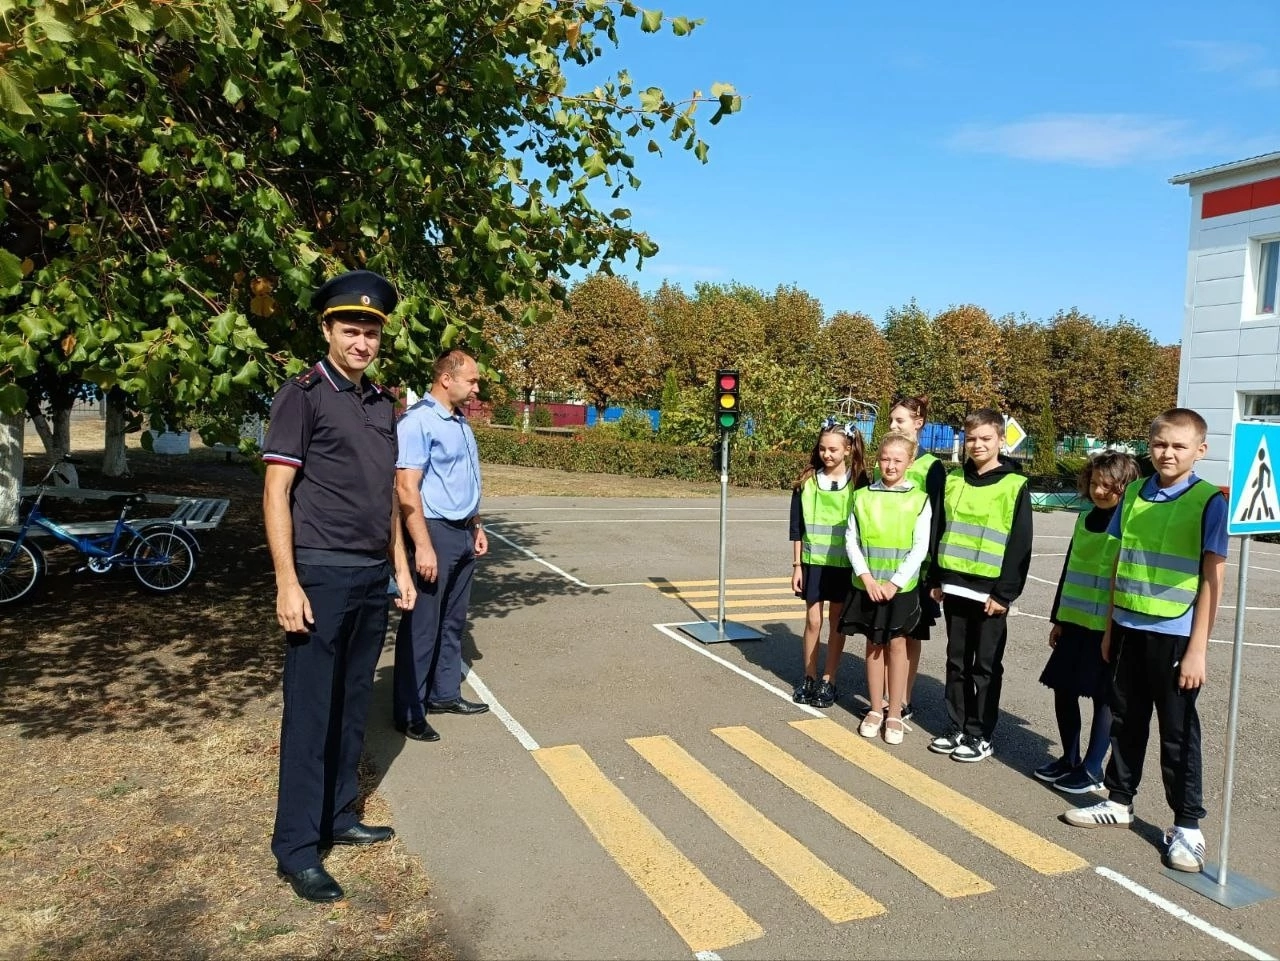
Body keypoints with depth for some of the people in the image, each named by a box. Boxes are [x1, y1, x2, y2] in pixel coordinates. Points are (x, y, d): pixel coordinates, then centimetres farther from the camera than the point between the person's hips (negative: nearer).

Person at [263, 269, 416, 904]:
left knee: (354, 704, 14)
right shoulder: (303, 396, -6)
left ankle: (338, 817, 28)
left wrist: (400, 566, 15)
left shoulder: (381, 402, 13)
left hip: (373, 577, 7)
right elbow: (276, 492, -10)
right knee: (310, 711, 0)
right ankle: (296, 847, 12)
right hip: (322, 575, -6)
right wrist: (287, 583, -15)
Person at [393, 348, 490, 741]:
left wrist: (476, 527, 19)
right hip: (435, 532, -9)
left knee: (453, 621, 16)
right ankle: (409, 713, 10)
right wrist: (423, 546, -23)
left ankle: (444, 694, 29)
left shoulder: (460, 422, 13)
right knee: (422, 626, 0)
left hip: (463, 533, 9)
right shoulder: (417, 422, -15)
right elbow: (407, 488, -20)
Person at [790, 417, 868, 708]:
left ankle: (828, 681, 20)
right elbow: (796, 526, 2)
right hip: (813, 561, 1)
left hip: (845, 563, -1)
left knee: (837, 623, 9)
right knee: (813, 621, 6)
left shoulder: (859, 483, -5)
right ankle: (809, 678, 20)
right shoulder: (807, 481, -1)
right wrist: (797, 564, 0)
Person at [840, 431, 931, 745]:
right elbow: (851, 540, 0)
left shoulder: (919, 499, -3)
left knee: (897, 645, 5)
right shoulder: (862, 496, 2)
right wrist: (866, 577, -11)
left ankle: (894, 714, 14)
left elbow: (920, 548, -7)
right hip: (866, 584, 2)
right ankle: (875, 710, 22)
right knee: (873, 644, 10)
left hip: (901, 585, -2)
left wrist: (895, 582, -14)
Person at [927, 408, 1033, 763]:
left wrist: (1005, 593, -12)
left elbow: (1020, 544, -9)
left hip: (989, 592, -5)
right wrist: (936, 579, 9)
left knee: (986, 665, 6)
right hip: (954, 587, 5)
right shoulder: (953, 480, 9)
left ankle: (981, 736, 16)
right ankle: (958, 728, 24)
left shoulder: (1014, 486, -7)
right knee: (957, 662, 13)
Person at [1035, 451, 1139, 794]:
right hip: (1075, 622, 7)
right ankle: (1069, 758, 27)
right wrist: (1058, 618, 15)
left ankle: (1092, 769, 17)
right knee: (1063, 689, 11)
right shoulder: (1085, 519, 9)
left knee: (1104, 697, 5)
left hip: (1110, 628, -7)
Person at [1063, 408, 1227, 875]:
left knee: (1178, 732, 6)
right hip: (1128, 629, 5)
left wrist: (1197, 648, -13)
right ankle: (1119, 801, 31)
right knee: (1125, 721, 16)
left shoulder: (1209, 501, -9)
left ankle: (1187, 825, 20)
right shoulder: (1134, 494, 5)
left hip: (1175, 636, -4)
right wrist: (1110, 626, 12)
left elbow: (1212, 578, -11)